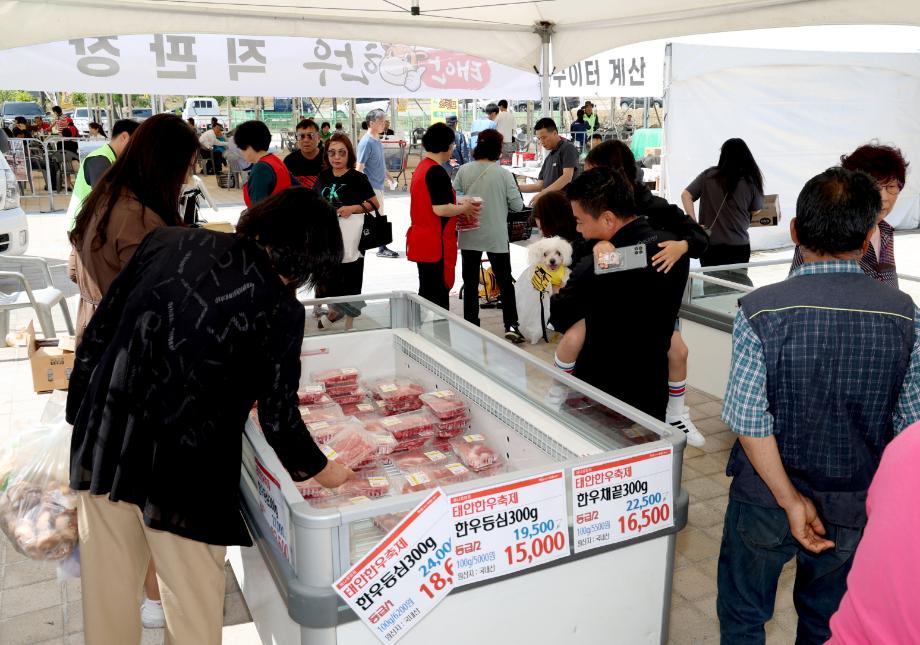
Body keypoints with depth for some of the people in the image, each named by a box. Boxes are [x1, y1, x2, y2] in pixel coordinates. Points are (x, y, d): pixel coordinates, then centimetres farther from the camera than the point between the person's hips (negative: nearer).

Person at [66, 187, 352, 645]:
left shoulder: (167, 241, 0)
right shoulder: (279, 309, -13)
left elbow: (99, 329, 4)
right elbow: (278, 417, -7)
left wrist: (81, 412, 15)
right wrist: (321, 470, 10)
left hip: (103, 444, 5)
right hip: (183, 470, -5)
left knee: (107, 594, 23)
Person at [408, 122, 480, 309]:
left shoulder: (421, 167, 13)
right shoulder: (437, 172, -17)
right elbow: (440, 209, -22)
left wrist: (458, 206, 15)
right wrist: (464, 208, -6)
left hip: (421, 241, 10)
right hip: (436, 244, -10)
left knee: (426, 293, 16)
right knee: (438, 296, -4)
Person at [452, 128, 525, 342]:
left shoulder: (464, 171, -5)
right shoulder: (504, 174, -9)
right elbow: (517, 205, -6)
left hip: (469, 234, 2)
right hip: (496, 236, -1)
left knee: (470, 283, 10)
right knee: (505, 281, 10)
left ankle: (471, 326, 12)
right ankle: (511, 325, 4)